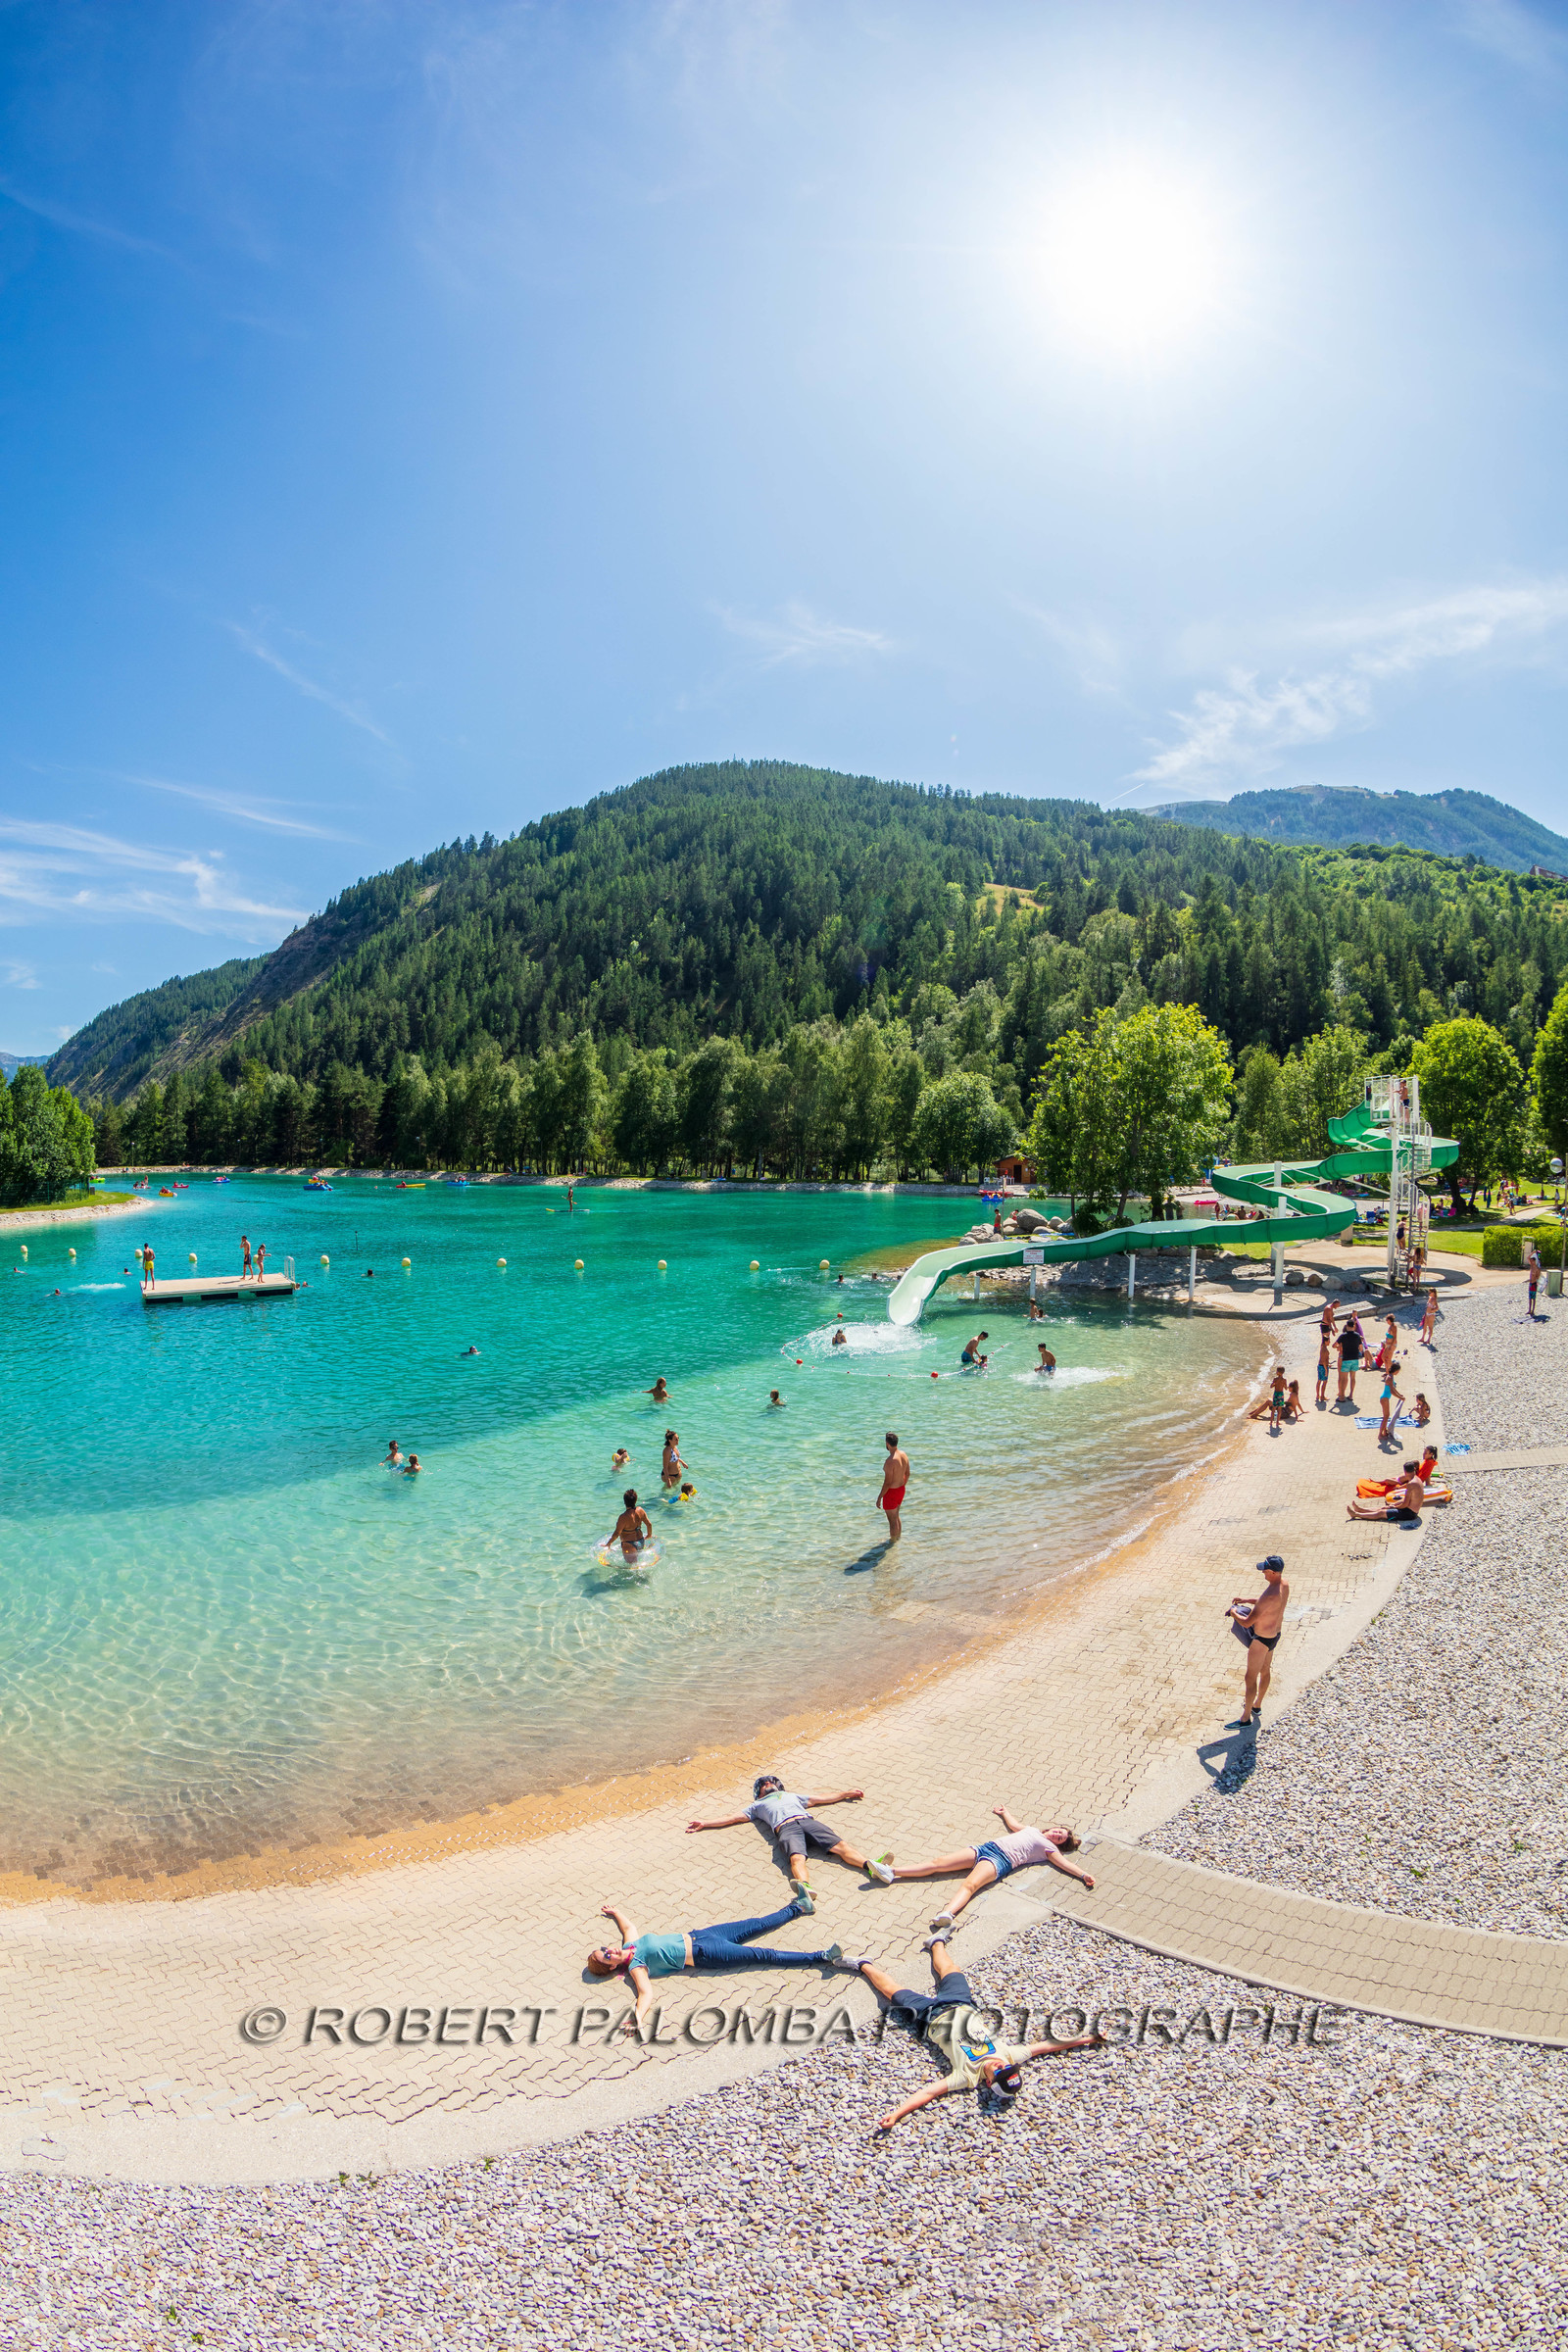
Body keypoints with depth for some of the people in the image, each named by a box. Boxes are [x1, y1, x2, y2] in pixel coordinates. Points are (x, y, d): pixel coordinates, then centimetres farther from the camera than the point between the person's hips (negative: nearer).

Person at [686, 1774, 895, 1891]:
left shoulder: (791, 1795, 44)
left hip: (807, 1821, 3)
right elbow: (732, 1818, 34)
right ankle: (805, 1887, -67)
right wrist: (704, 1824, 27)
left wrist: (846, 1793, 44)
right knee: (796, 1858, -37)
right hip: (786, 1828, -3)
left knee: (840, 1845, -25)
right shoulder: (758, 1805, 38)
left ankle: (871, 1866, -48)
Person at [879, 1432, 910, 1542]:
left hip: (891, 1492, -8)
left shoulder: (890, 1461, -31)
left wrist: (879, 1498, -14)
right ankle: (898, 1538, 42)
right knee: (897, 1516, 27)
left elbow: (887, 1483, -25)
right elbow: (907, 1474, 8)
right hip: (901, 1489, 8)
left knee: (892, 1520, 9)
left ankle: (892, 1542, 24)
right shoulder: (904, 1455, -5)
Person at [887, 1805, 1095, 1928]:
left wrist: (1083, 1875, -13)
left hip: (1000, 1861, -6)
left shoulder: (1050, 1848, 15)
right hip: (988, 1847, 6)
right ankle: (892, 1873, -20)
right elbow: (1013, 1825, 49)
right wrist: (1004, 1812, 65)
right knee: (938, 1863, -10)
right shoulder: (1032, 1830, 33)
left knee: (970, 1885, -36)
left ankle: (948, 1915, -60)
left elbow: (1063, 1862, 2)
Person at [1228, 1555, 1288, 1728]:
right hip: (1275, 1634, 9)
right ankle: (1257, 1706, 46)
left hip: (1262, 1639, -9)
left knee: (1251, 1678, 6)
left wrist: (1233, 1613, -12)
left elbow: (1247, 1623, -31)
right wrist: (1247, 1599, 10)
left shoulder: (1270, 1595, -37)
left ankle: (1246, 1719, 19)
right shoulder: (1283, 1584, -9)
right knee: (1265, 1671, 26)